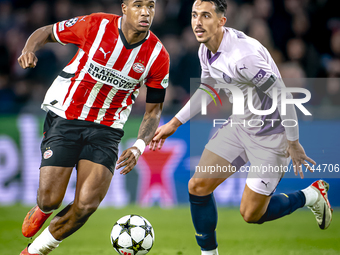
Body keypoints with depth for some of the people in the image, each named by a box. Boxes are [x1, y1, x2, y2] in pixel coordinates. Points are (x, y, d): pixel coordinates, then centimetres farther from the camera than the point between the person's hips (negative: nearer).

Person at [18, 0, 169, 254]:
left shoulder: (158, 57, -7)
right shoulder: (96, 25, -14)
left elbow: (153, 111, 3)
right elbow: (45, 32, 1)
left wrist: (138, 147, -15)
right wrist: (29, 50, -21)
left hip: (106, 129, 2)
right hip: (64, 117, -2)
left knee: (86, 206, -13)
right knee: (50, 200, -9)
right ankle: (42, 210, 31)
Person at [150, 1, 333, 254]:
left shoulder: (243, 55, -32)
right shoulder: (206, 50, -4)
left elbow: (282, 97, -25)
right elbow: (207, 89, 17)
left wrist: (293, 144, -16)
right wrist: (174, 123, 16)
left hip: (271, 135, -8)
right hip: (240, 125, 8)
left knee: (251, 214, 0)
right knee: (198, 187, -1)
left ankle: (311, 196, 24)